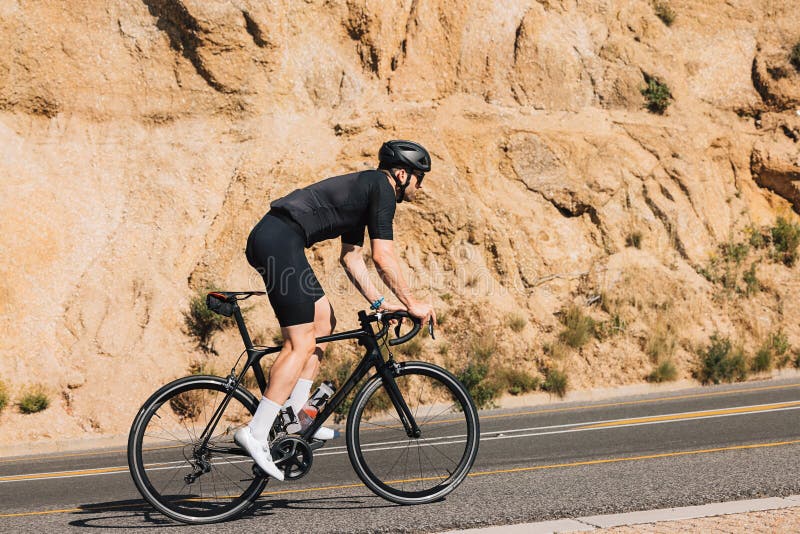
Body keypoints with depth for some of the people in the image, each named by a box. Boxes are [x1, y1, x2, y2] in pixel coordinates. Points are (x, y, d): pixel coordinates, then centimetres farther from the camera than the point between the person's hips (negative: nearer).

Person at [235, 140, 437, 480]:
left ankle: (295, 413, 17)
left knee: (324, 321, 17)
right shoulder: (382, 187, -2)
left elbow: (350, 257, 27)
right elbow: (383, 257, -8)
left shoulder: (363, 189, 26)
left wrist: (377, 303, 24)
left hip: (267, 239, 10)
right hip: (280, 240, -10)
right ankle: (256, 433, -12)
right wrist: (411, 303, 1)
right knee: (301, 344, -10)